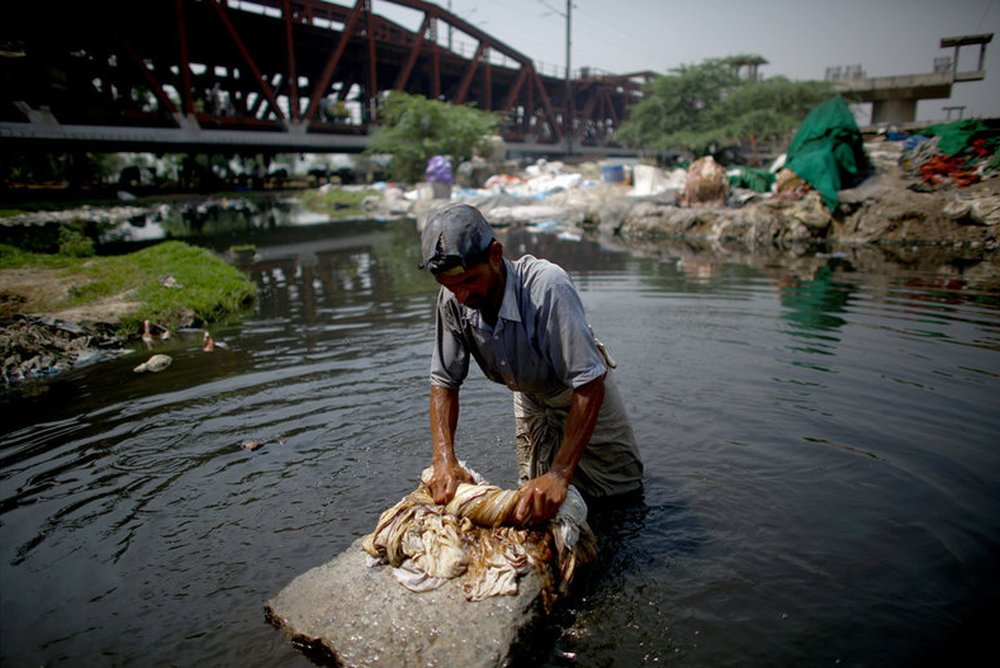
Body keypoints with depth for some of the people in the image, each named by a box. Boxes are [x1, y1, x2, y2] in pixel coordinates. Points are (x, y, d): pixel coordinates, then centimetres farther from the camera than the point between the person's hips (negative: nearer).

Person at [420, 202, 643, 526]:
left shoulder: (547, 286, -41)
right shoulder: (452, 300, -25)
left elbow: (590, 384, -41)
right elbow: (444, 383, -15)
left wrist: (559, 475, -46)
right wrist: (445, 459, -29)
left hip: (583, 391, -3)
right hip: (530, 398, 4)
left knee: (622, 494, 10)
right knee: (534, 506, 13)